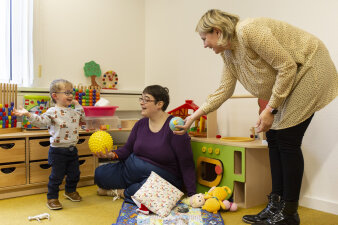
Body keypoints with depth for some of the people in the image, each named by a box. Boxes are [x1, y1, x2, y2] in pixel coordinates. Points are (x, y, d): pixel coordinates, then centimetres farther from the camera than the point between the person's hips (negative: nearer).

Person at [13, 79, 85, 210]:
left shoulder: (73, 112, 8)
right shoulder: (52, 112, -12)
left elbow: (82, 118, 27)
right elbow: (41, 121, -26)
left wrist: (77, 105, 22)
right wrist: (28, 114, -39)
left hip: (72, 150, 7)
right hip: (58, 151, -6)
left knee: (74, 173, 18)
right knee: (57, 176, 2)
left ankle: (70, 191, 43)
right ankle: (52, 198, 20)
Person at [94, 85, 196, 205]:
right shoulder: (140, 124, 4)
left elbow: (187, 164, -15)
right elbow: (128, 149, 9)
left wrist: (192, 195, -18)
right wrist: (113, 154, -13)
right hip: (131, 170, 6)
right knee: (100, 173, -6)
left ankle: (122, 193, -6)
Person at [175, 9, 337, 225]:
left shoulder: (248, 30, -24)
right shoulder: (228, 53, 4)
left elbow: (287, 66, -24)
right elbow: (224, 90, 7)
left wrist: (270, 109, -22)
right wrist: (194, 116, 5)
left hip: (309, 70, -9)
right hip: (289, 78, 9)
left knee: (287, 140, -10)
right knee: (274, 137, 4)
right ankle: (276, 206, 13)